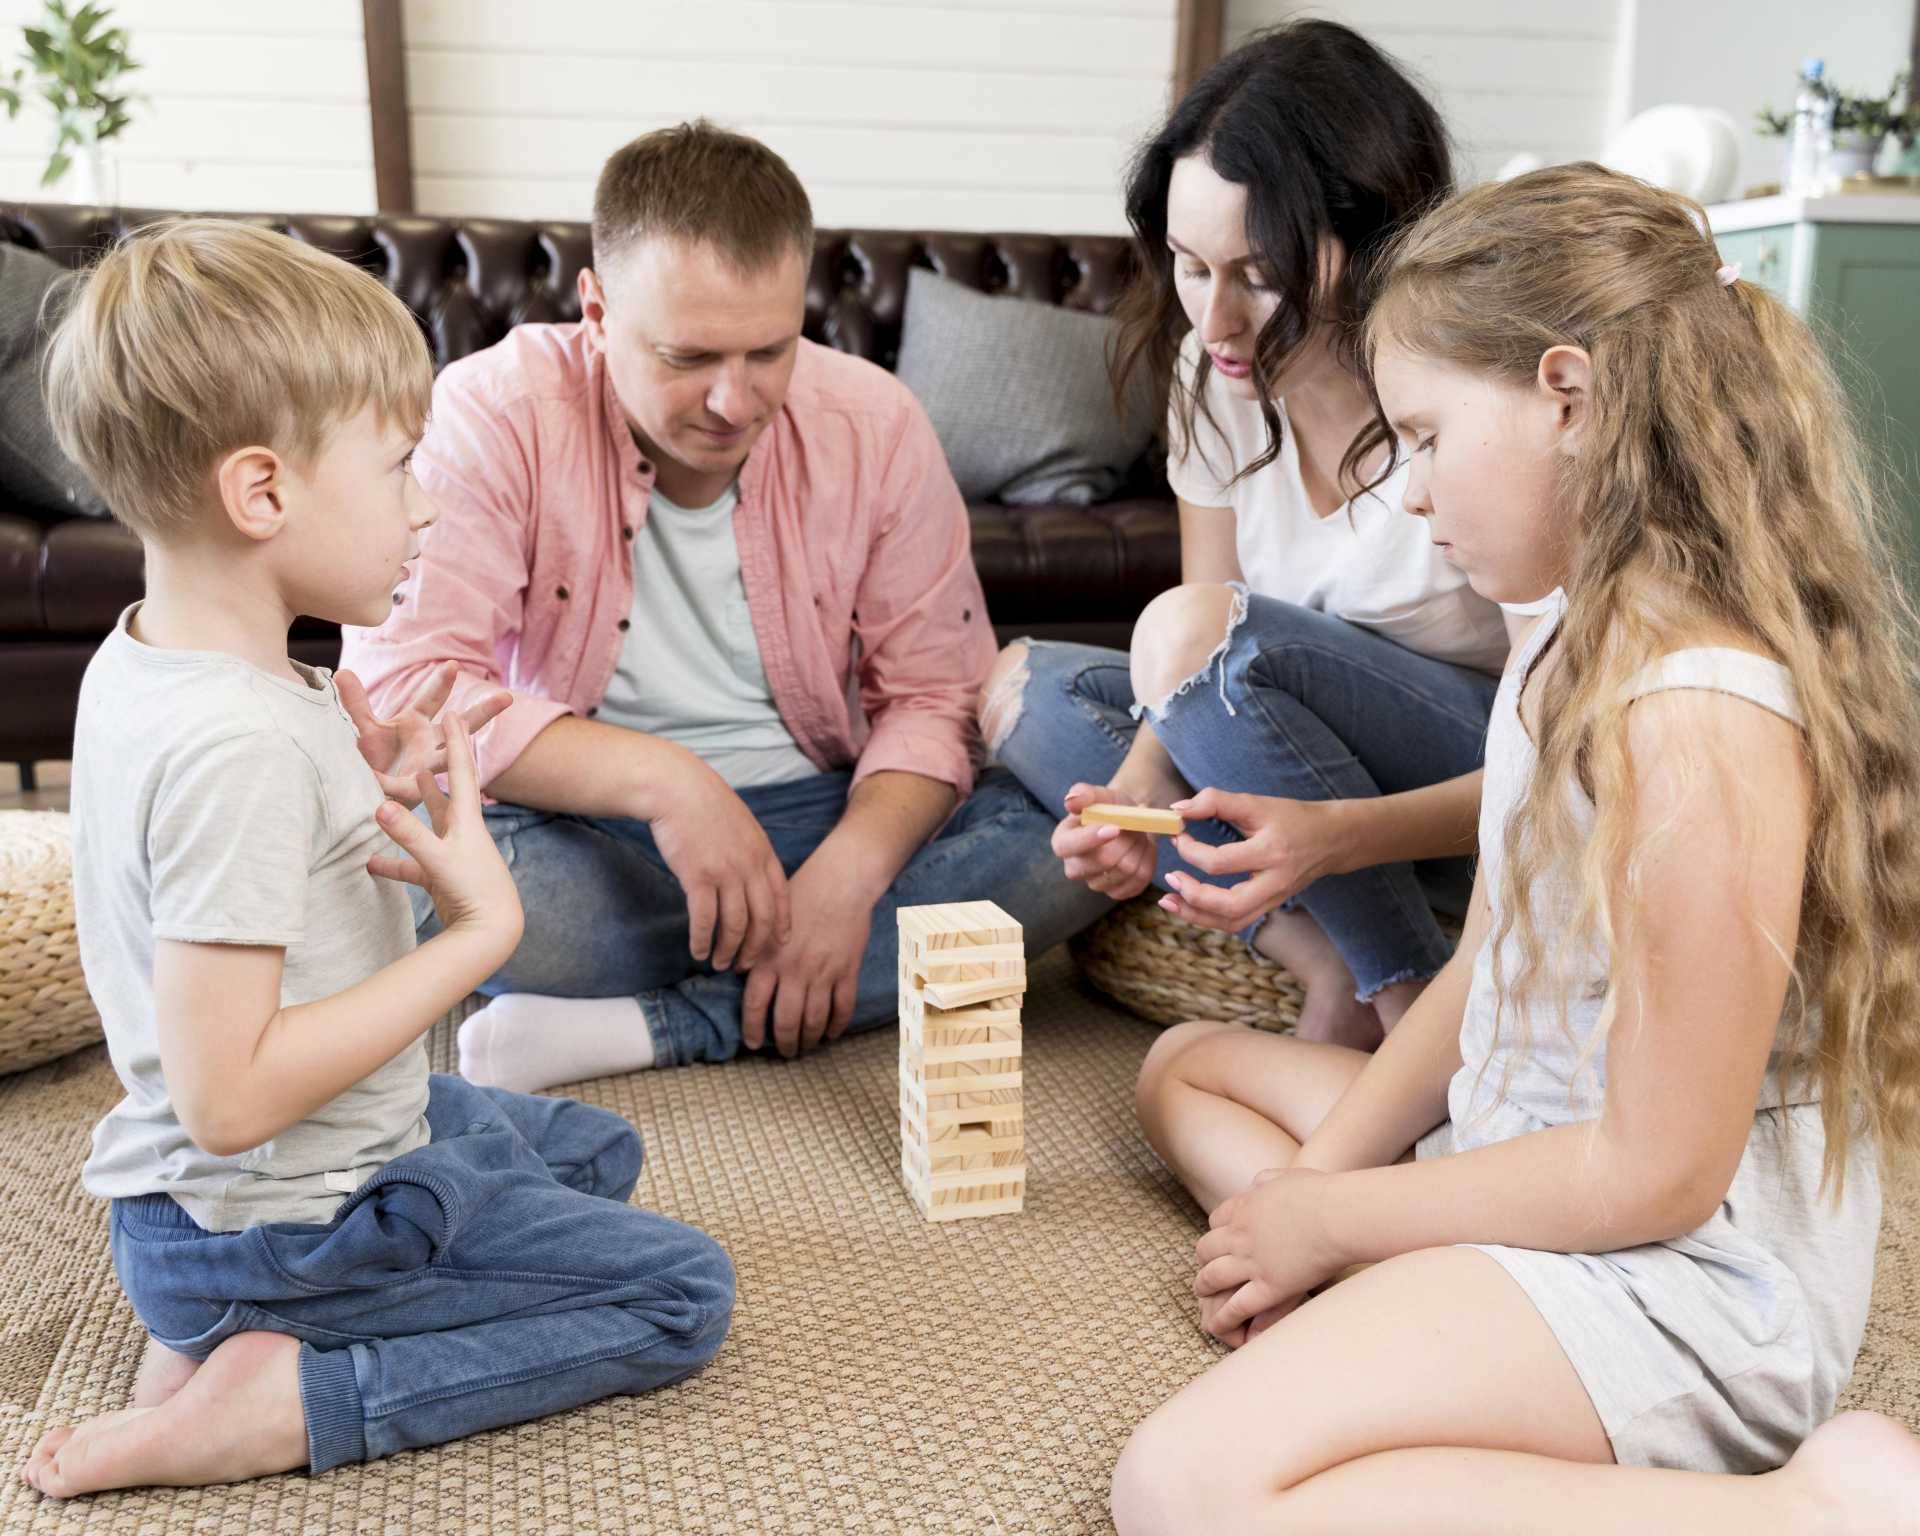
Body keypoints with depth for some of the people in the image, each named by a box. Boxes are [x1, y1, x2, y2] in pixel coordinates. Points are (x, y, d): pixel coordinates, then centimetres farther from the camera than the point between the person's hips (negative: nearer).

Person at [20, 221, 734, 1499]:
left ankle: (230, 1334, 11)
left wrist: (375, 786, -1)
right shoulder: (241, 741, -31)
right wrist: (479, 929, -27)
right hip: (277, 1223, -9)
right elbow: (225, 1094, -32)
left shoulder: (137, 662, 0)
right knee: (684, 1295, -3)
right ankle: (273, 1400, -7)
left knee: (597, 1150, 26)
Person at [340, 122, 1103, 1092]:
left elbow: (934, 694, -4)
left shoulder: (875, 427, -6)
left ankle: (647, 1027, -24)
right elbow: (396, 687, -23)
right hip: (580, 823, -1)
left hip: (817, 813, 2)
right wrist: (660, 778, -33)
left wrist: (849, 873, -23)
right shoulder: (492, 415, -14)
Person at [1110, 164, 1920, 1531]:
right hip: (1528, 1147, 10)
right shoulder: (1584, 642, 5)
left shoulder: (1692, 725, -27)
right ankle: (1391, 1329, -2)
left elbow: (1657, 1171, -23)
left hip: (1679, 1269, -10)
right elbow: (1486, 968, 9)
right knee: (1186, 1063, 21)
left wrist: (1329, 1220, -12)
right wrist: (1312, 1184, 2)